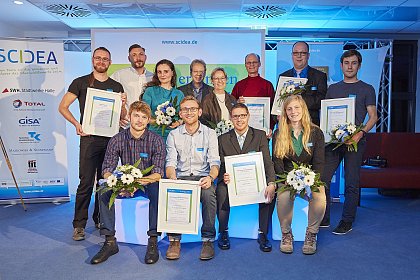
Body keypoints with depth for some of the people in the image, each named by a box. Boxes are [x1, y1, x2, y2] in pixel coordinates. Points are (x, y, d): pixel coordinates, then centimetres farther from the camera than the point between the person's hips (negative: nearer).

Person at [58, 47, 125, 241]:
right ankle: (79, 225, 7)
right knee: (86, 183, -4)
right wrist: (76, 123, -12)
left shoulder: (116, 86, 13)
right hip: (89, 138, -3)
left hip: (110, 138, 3)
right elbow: (63, 106, 3)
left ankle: (100, 220, 24)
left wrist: (122, 104, -4)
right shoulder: (81, 82, 5)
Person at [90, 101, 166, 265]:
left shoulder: (156, 140, -10)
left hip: (149, 182, -2)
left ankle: (153, 242, -28)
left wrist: (141, 181, -39)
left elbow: (158, 173, -18)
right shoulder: (117, 140, -4)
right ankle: (110, 241, -18)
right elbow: (107, 170, -9)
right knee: (104, 191, -23)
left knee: (157, 190, -34)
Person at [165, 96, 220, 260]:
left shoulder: (209, 133, 8)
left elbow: (214, 162, -1)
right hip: (181, 177, 1)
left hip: (202, 177, -1)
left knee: (209, 194, -34)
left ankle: (208, 240, -17)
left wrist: (210, 177, -24)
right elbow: (170, 163, 1)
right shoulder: (173, 135, 11)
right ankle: (174, 240, -18)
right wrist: (173, 178, -22)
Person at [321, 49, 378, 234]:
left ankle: (347, 221, 14)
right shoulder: (332, 89, 16)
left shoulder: (367, 89, 7)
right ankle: (323, 219, 12)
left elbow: (373, 117, 1)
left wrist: (361, 133, -16)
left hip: (355, 141, -3)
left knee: (351, 183, 1)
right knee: (322, 179, -1)